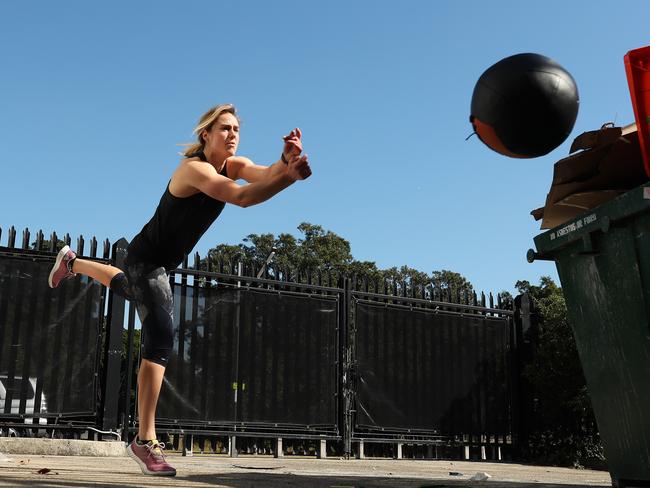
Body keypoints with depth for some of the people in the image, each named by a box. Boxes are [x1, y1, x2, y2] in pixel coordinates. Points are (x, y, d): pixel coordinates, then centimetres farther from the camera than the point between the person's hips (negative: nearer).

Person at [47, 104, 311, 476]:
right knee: (160, 341, -19)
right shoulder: (195, 169, -29)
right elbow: (241, 197, -46)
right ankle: (145, 441, -16)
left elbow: (268, 173, -27)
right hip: (147, 258, -9)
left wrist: (288, 160, -49)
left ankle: (73, 263, 66)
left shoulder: (234, 165, -6)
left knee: (129, 288, 38)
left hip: (165, 262, 9)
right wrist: (291, 176, -58)